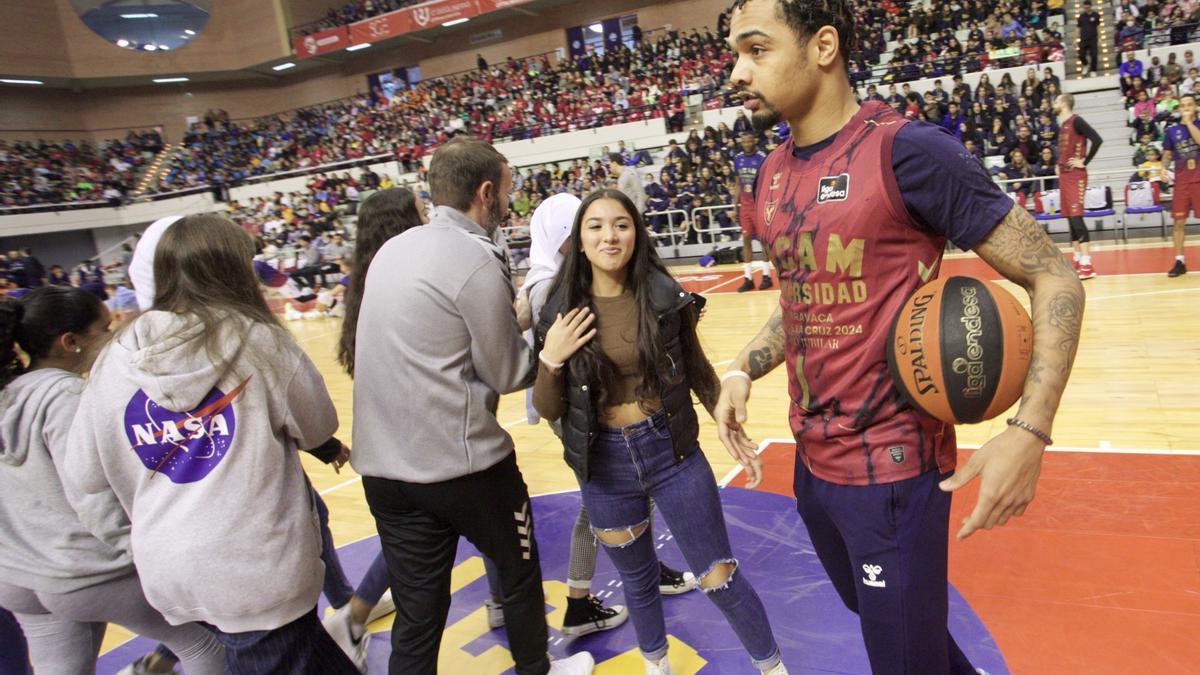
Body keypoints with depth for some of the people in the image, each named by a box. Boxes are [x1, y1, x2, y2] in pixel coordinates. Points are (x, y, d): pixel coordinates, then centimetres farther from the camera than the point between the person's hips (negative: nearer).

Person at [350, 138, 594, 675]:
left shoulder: (393, 248, 8)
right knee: (519, 570, 20)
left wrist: (510, 317, 12)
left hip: (382, 465, 7)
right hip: (462, 460, -6)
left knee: (417, 611, 15)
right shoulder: (476, 259, -15)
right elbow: (505, 374, -10)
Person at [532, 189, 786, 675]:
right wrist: (550, 359, -20)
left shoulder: (665, 297, -10)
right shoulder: (561, 311, -8)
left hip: (672, 452, -1)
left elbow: (698, 371, 5)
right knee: (637, 580, 23)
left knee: (718, 576, 9)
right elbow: (548, 410, -3)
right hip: (605, 465, 2)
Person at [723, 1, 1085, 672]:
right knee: (876, 616, 27)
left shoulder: (907, 150, -16)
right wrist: (742, 371, 3)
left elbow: (1053, 277, -13)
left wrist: (1029, 430, -22)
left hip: (892, 467, -7)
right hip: (812, 461, 8)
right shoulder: (773, 173, 6)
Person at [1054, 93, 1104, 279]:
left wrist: (1084, 161, -15)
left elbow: (1097, 139, -20)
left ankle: (1087, 265, -15)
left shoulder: (1076, 121, -10)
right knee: (1071, 218, 10)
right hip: (1064, 175, 9)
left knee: (1076, 217, -14)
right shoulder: (1061, 125, 16)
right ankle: (1078, 261, 16)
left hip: (1076, 176, -9)